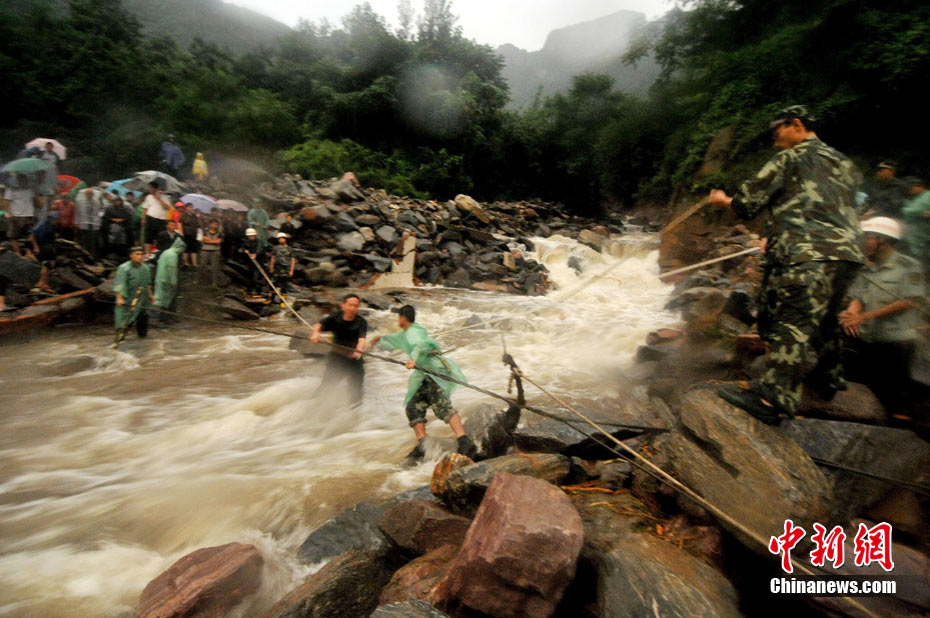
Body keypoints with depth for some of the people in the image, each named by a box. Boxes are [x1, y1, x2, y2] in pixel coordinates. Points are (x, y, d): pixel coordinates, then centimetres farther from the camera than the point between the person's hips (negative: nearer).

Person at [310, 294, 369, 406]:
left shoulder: (361, 322, -13)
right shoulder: (335, 317, -7)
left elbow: (362, 339, -29)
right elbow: (319, 324, -21)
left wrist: (359, 350, -51)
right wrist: (315, 332, -45)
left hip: (353, 359, -1)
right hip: (336, 356, 1)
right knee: (326, 383, 7)